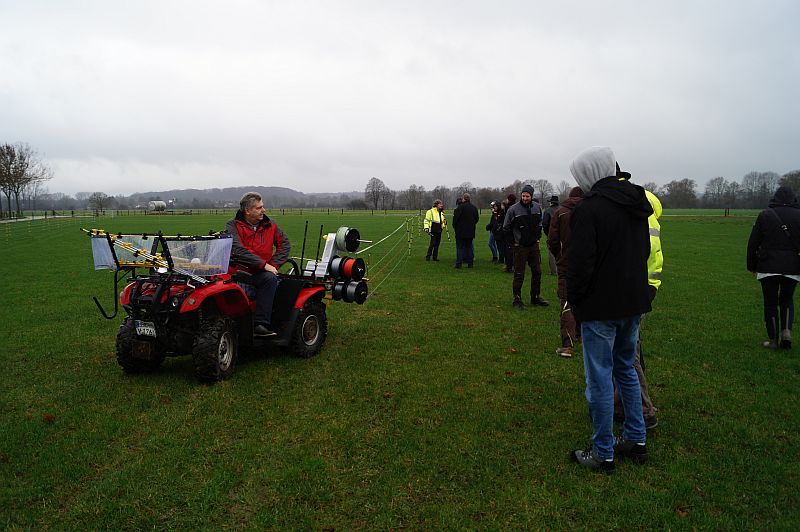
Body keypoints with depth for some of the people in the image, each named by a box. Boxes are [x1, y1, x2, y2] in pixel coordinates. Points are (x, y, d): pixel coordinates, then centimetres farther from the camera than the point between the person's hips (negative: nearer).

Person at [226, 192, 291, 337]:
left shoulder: (269, 225, 14)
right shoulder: (233, 225, 2)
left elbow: (285, 244, 13)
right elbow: (237, 250, -13)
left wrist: (273, 264, -3)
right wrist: (263, 264, -18)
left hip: (260, 274, 3)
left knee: (270, 278, -33)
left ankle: (260, 323, -33)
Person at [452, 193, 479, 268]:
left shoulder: (460, 207, -13)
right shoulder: (474, 207, 7)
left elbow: (455, 217, -13)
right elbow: (477, 218, 14)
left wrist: (454, 226, 2)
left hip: (460, 231, -5)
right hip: (470, 231, 5)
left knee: (460, 247, -1)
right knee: (469, 246, 12)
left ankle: (458, 263, -4)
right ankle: (470, 263, 11)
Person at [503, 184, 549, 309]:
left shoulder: (537, 207, 4)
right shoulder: (514, 209, -11)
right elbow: (506, 227, -3)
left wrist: (537, 237, 13)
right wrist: (513, 241, -5)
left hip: (534, 245, 5)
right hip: (520, 246, -5)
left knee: (537, 272, 10)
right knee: (519, 274, -3)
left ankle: (536, 297, 23)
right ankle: (517, 300, 6)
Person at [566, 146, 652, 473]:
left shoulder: (589, 208, -18)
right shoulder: (637, 204, 8)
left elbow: (580, 262, -20)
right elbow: (645, 251, 15)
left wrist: (573, 299, -6)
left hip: (600, 308, -8)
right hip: (634, 303, 8)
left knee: (600, 378, 3)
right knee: (626, 369, 22)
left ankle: (603, 454, 14)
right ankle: (636, 440, 31)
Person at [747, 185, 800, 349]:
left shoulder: (765, 215, 0)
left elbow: (753, 243, 1)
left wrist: (752, 266, 9)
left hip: (768, 267, -1)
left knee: (770, 303, 6)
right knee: (787, 300, 19)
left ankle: (773, 340, 9)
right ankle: (786, 331, 1)